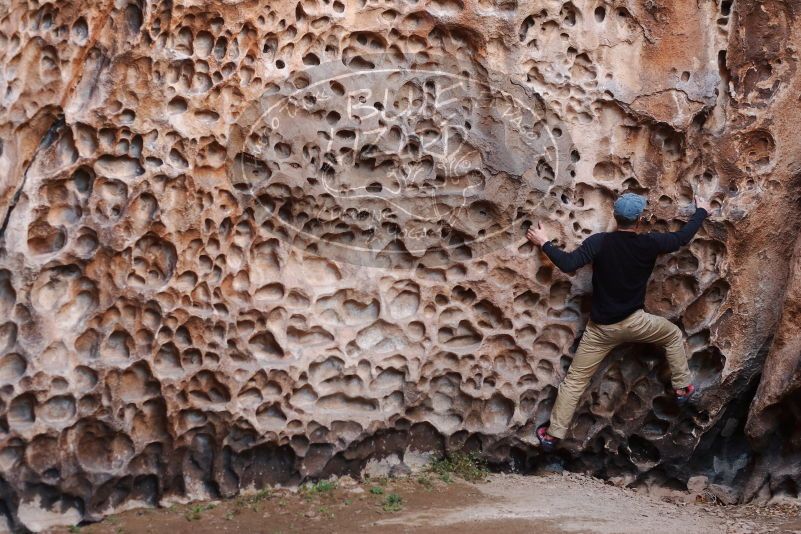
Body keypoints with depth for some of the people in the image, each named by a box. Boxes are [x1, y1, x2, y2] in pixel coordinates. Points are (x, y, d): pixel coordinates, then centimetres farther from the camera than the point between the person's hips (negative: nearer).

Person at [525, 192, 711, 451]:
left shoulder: (599, 242, -13)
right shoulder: (649, 243, -9)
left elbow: (567, 264, -23)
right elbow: (682, 237, 8)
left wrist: (544, 242, -9)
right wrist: (702, 211, 24)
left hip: (600, 327, 0)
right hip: (633, 322, 0)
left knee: (575, 379, 8)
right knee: (674, 335, 30)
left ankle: (553, 434, 12)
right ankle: (682, 388, 36)